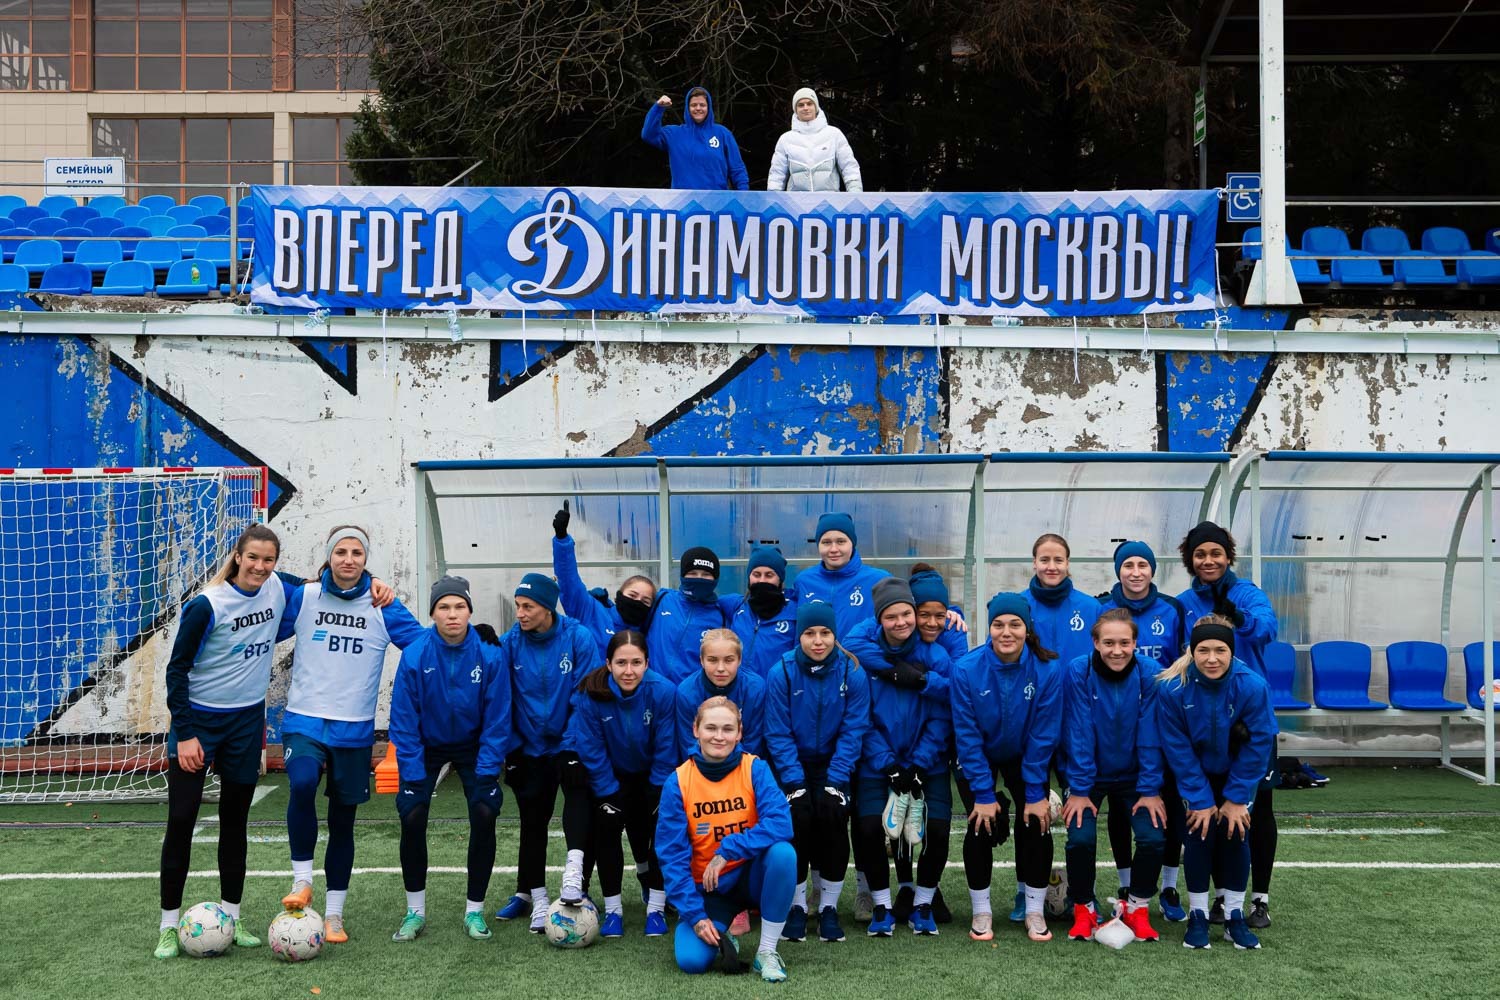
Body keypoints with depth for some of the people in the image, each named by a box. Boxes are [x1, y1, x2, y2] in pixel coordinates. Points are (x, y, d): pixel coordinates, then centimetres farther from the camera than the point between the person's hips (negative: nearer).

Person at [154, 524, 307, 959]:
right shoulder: (208, 604, -17)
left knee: (235, 820, 11)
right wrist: (184, 734, -15)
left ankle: (232, 918, 20)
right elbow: (177, 669, -11)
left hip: (247, 722, 4)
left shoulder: (279, 588, -3)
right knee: (181, 819, -4)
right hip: (197, 719, -4)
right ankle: (169, 926, 4)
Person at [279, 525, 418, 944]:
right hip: (304, 721, -1)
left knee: (342, 821, 8)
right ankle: (302, 880, -13)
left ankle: (334, 913, 21)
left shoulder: (382, 607, 1)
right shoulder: (303, 597, 1)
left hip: (354, 730, 1)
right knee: (302, 785, -30)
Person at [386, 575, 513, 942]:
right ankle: (415, 911, 7)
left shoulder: (490, 655, -21)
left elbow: (497, 720, -13)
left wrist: (486, 772, -15)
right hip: (427, 746, 0)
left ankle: (475, 910, 6)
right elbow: (404, 720, -14)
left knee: (484, 816, -11)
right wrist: (412, 772, -16)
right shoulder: (415, 655, -22)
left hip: (473, 746, 0)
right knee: (412, 818, -11)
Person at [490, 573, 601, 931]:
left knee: (579, 805, -24)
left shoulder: (578, 637, -15)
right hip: (531, 749, 3)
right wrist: (510, 746, -7)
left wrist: (574, 741, -17)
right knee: (532, 823, 10)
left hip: (570, 746, -3)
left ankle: (573, 882, -22)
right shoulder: (511, 641, -8)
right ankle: (533, 896, 22)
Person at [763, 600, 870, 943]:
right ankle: (796, 906, -4)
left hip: (833, 765, 0)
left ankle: (829, 907, -5)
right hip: (794, 765, 0)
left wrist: (835, 782, -16)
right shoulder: (782, 674, -10)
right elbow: (779, 734, -9)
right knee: (798, 816, -22)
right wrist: (794, 782, -17)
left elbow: (853, 732, -8)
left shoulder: (853, 674, -9)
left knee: (832, 814, -22)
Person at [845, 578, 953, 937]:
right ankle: (882, 906, 8)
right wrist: (888, 766, -13)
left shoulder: (936, 657, -6)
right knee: (869, 830, -15)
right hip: (877, 765, 0)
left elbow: (940, 719, -6)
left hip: (927, 764, 0)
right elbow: (862, 720, -6)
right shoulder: (863, 655, -6)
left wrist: (918, 767, -13)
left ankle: (922, 905, 12)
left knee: (937, 831, -13)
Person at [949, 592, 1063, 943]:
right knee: (982, 824, -12)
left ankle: (1034, 912, 6)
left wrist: (1035, 793, -17)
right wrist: (983, 793, -19)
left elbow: (1043, 736, -17)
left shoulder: (1047, 672, -24)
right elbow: (968, 736, -20)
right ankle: (981, 912, 6)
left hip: (1025, 757, 1)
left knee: (1036, 823, -10)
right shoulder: (966, 670, -26)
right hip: (977, 758, -1)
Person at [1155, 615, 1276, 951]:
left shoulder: (1252, 686, -29)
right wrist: (1201, 800, -16)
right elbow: (1178, 749, -18)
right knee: (1198, 834, -7)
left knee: (1236, 834, -4)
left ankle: (1234, 917, 11)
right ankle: (1198, 916, 7)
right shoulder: (1173, 689, -28)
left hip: (1237, 775, 0)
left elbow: (1258, 746, -18)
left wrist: (1236, 798, -14)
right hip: (1195, 776, 0)